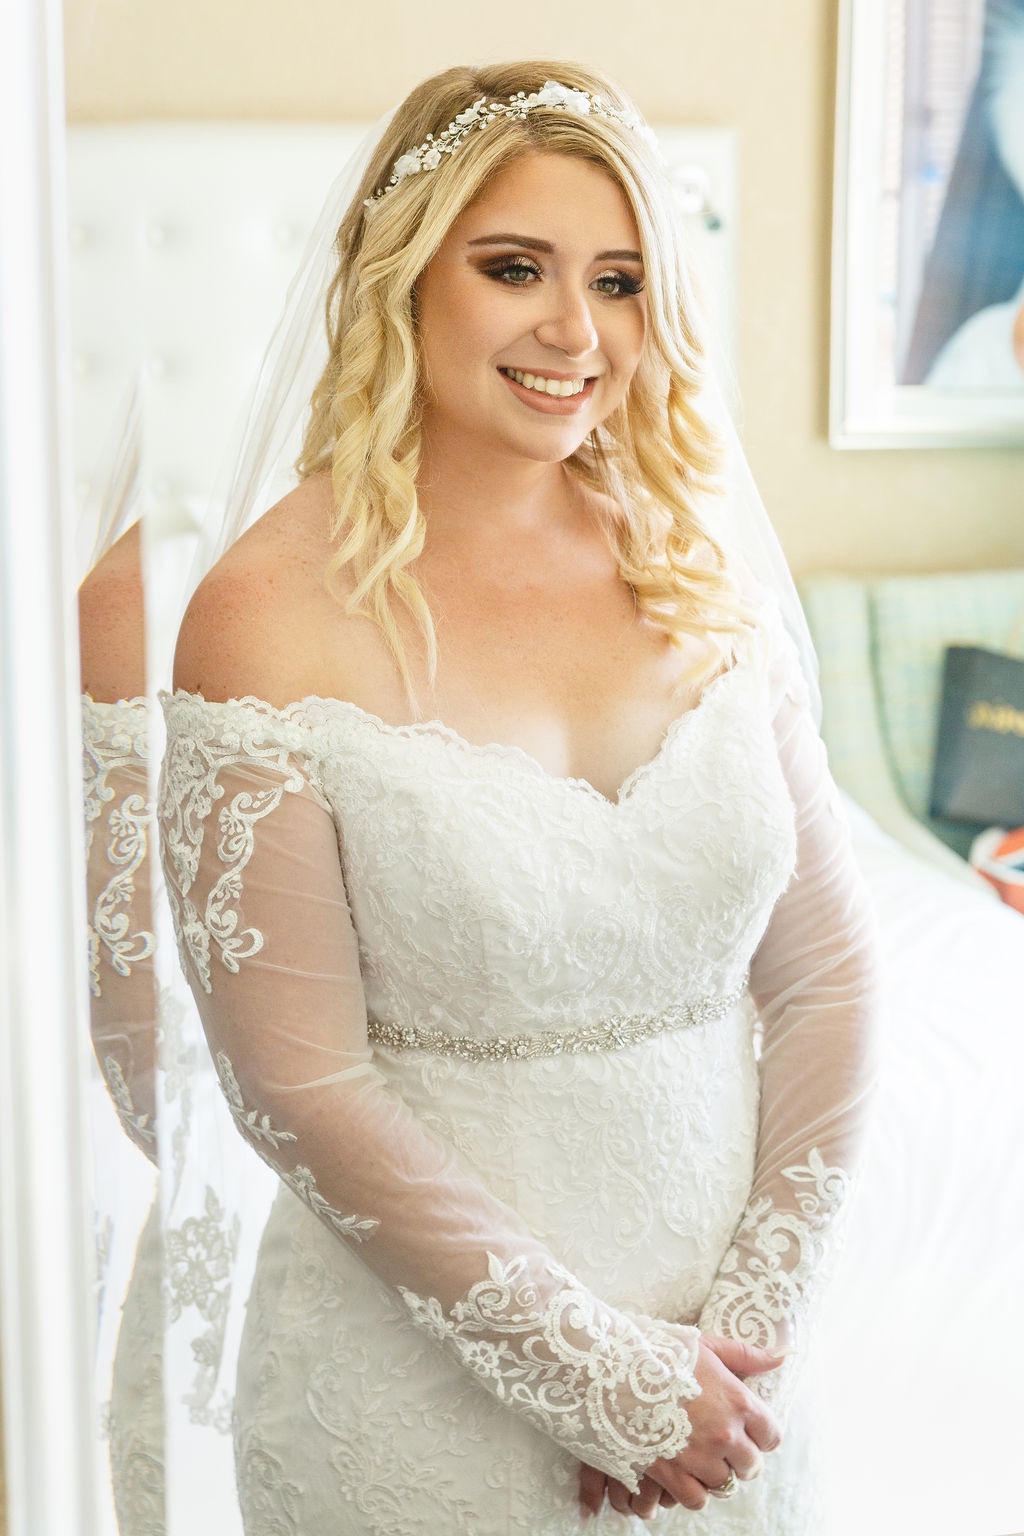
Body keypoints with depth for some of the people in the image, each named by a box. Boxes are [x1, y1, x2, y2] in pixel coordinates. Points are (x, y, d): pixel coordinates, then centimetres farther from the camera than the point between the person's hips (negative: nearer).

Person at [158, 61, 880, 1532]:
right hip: (427, 1390, -4)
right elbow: (297, 1083, -15)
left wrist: (755, 1326, -6)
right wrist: (604, 1378, -13)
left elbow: (824, 971, 2)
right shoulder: (269, 617, -14)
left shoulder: (706, 577, -1)